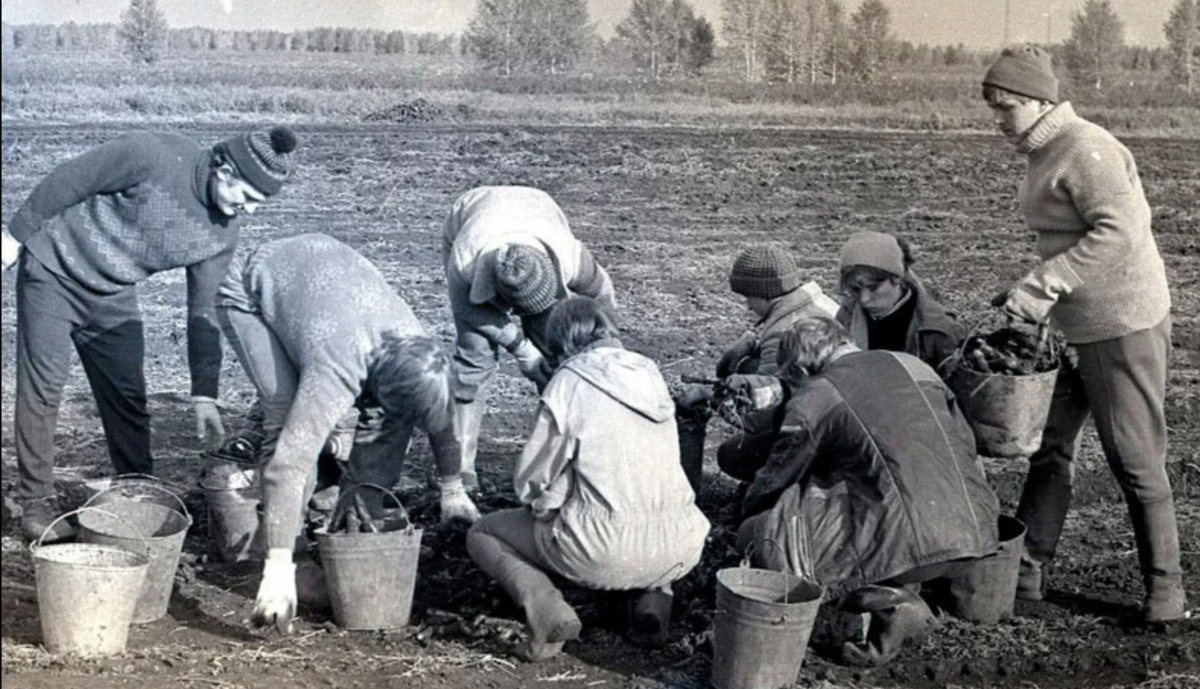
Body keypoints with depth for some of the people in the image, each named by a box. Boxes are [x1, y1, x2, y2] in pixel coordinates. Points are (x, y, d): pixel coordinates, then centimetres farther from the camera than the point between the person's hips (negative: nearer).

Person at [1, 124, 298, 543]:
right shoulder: (153, 156, -28)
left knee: (128, 395, 3)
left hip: (113, 296, 5)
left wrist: (204, 394, -5)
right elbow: (68, 180, -19)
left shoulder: (222, 233, -10)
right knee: (43, 388, -5)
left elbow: (204, 311, -3)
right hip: (54, 270, -5)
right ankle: (36, 501, 4)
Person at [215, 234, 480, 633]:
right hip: (249, 292, -6)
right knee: (288, 416, -25)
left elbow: (440, 418, -3)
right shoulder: (336, 374, -43)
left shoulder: (416, 350, -24)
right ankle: (288, 549, -12)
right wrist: (278, 571, -53)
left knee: (385, 417, -7)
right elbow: (287, 466, -49)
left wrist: (453, 491, 8)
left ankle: (360, 522, 8)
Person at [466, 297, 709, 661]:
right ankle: (652, 596, 13)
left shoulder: (570, 381, -6)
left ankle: (544, 605, -7)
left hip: (604, 555, -4)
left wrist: (545, 503, 17)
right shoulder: (649, 373, 10)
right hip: (680, 550, 5)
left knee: (482, 534, 18)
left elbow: (531, 480, -4)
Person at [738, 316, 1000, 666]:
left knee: (757, 535, 3)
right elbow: (966, 443, 23)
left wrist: (748, 512, 33)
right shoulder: (912, 364, 17)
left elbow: (774, 483, 12)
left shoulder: (812, 399, 2)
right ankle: (897, 595, 11)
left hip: (914, 544, -7)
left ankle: (887, 601, -3)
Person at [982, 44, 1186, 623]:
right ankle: (1026, 570, 20)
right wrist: (1031, 292, 12)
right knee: (1048, 443, 12)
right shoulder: (1043, 152, 12)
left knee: (1135, 460, 0)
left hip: (1124, 326, -10)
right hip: (1079, 327, 10)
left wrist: (1044, 284, -30)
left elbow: (1120, 232, -29)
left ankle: (1164, 587, 14)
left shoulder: (1086, 150, -19)